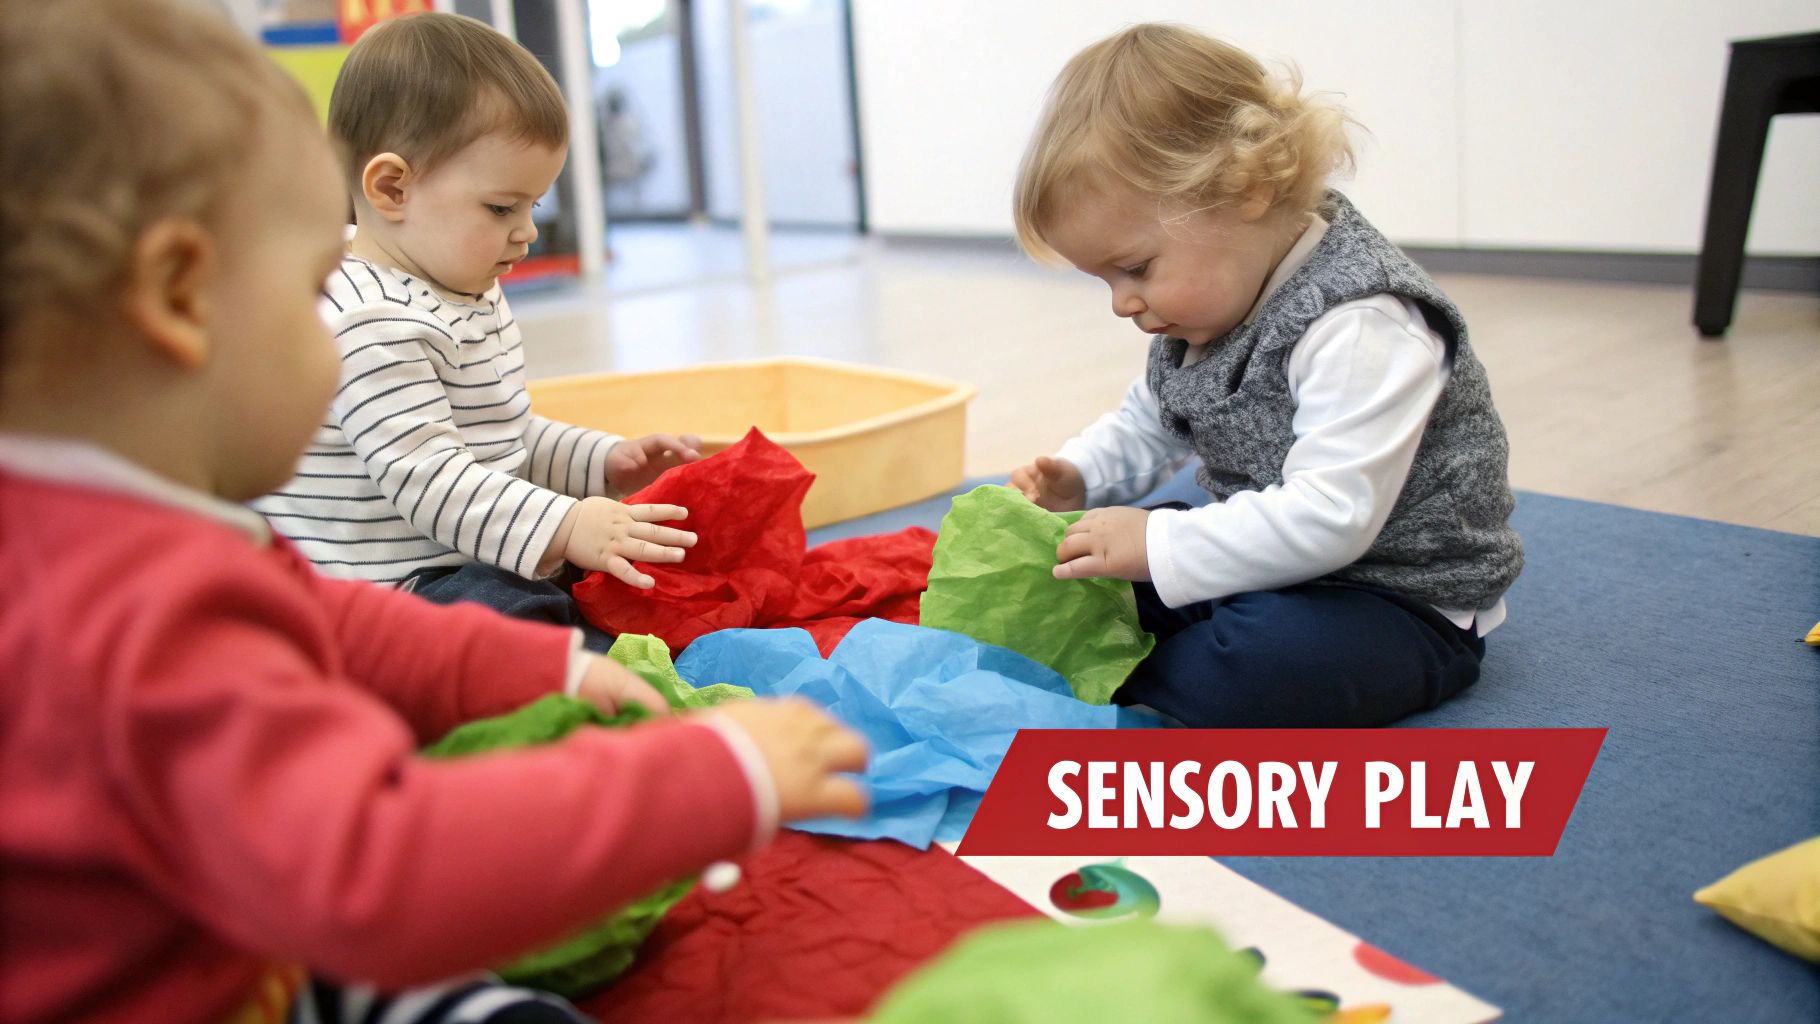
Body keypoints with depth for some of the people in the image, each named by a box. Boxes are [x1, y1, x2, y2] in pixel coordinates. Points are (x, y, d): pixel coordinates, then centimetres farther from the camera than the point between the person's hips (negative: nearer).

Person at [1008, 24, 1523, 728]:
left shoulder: (1360, 326, -28)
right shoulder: (1204, 302, 2)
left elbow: (1331, 515, -35)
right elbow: (1147, 424, 19)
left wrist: (1162, 546, -33)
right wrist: (1078, 478, -1)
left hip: (1400, 600, -8)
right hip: (1264, 562, 9)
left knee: (1260, 667, -36)